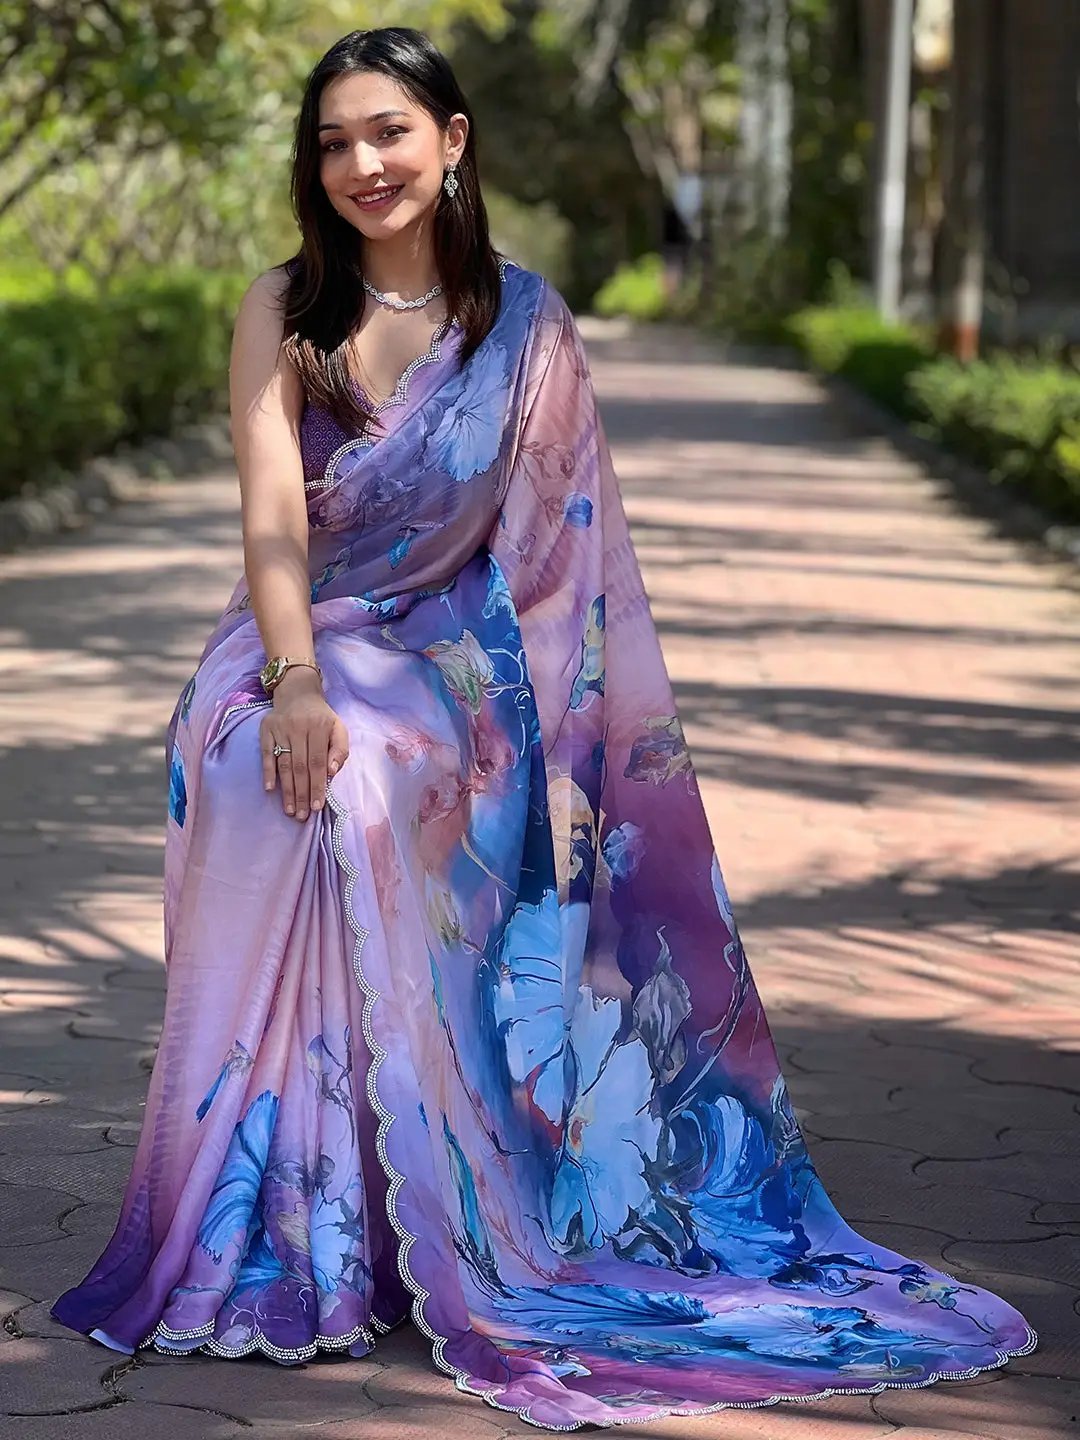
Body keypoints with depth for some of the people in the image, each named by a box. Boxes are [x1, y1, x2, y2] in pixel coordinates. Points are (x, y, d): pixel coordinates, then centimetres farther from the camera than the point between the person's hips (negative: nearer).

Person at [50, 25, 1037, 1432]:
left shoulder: (526, 322, 2)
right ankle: (281, 1229, -21)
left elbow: (559, 546, 2)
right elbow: (274, 510, -11)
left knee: (370, 791, -33)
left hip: (445, 661, -1)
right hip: (292, 644, 1)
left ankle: (381, 1230, -22)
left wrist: (556, 739, -7)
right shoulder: (283, 312, 1)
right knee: (272, 783, -32)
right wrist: (296, 682, -27)